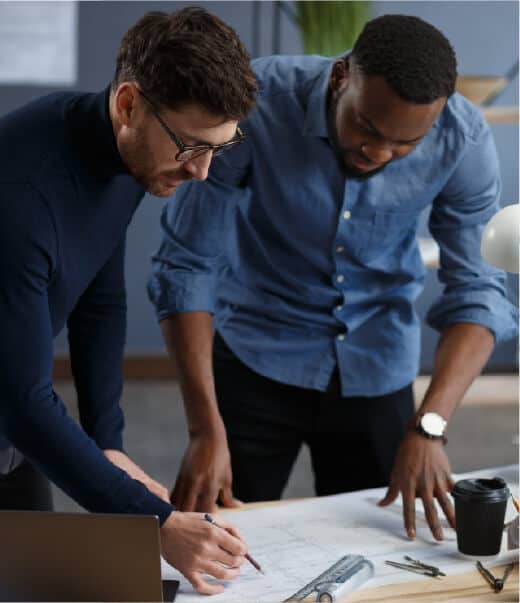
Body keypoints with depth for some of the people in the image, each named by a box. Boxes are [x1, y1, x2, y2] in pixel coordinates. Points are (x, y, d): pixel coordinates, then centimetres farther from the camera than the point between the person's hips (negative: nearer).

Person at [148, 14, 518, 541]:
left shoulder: (464, 141, -19)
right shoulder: (254, 103, -25)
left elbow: (477, 291, -16)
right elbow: (187, 265, -22)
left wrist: (429, 427, -30)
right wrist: (206, 429, -28)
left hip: (375, 366, 2)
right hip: (256, 353, -2)